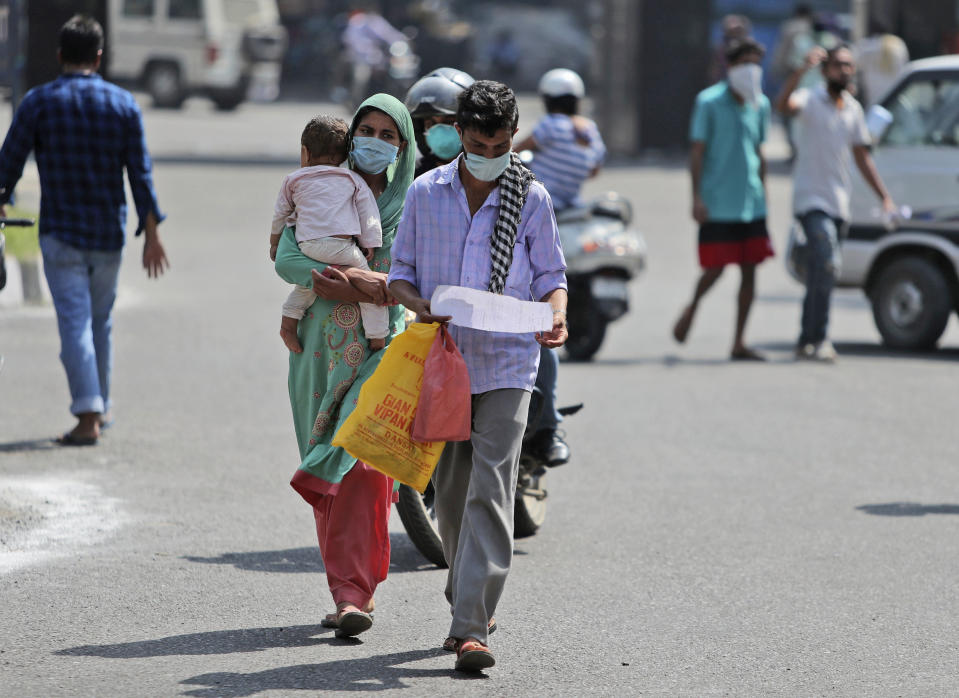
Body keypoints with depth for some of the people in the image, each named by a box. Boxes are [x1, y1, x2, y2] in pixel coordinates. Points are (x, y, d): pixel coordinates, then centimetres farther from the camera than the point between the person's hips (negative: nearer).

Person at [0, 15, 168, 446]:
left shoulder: (38, 103, -7)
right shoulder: (123, 105, -1)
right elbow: (140, 174, -2)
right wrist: (151, 236, 1)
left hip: (60, 234, -3)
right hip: (109, 233, 3)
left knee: (75, 323, -5)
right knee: (101, 320, 18)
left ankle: (88, 416, -14)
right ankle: (100, 404, 29)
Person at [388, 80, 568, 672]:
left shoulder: (532, 199, 1)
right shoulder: (426, 193, 4)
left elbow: (551, 277, 8)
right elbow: (401, 270, 10)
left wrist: (556, 317, -14)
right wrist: (419, 303, -12)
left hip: (506, 364, -2)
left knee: (490, 494, -12)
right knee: (451, 490, 10)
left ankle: (472, 627, -17)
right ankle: (466, 601, 29)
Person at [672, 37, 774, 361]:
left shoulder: (760, 105, 11)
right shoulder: (709, 102, -5)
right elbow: (697, 151, -5)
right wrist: (697, 197, -12)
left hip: (752, 203, 5)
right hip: (718, 204, -5)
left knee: (750, 269, 1)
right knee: (715, 268, -6)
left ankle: (739, 343, 7)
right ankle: (692, 307, 26)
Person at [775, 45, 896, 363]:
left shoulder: (853, 109, 13)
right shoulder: (811, 100, -6)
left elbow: (862, 157, 21)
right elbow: (783, 104, -30)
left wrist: (885, 197, 17)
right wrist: (803, 69, -41)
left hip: (838, 203, 7)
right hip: (811, 198, -7)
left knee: (820, 276, 11)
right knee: (827, 264, -22)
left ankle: (807, 342, 18)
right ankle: (819, 338, -20)